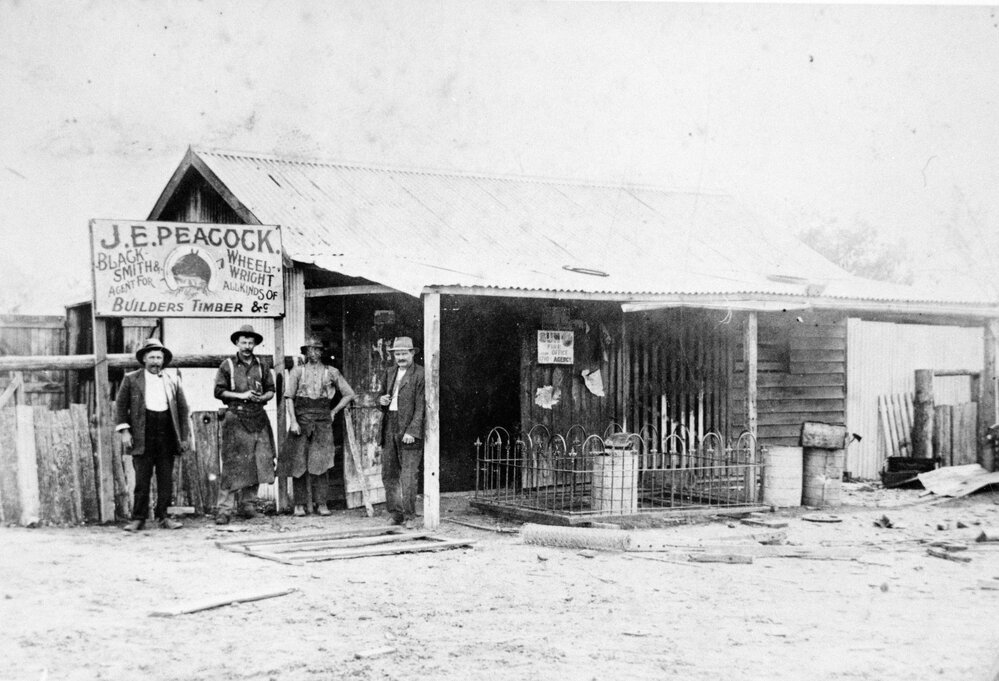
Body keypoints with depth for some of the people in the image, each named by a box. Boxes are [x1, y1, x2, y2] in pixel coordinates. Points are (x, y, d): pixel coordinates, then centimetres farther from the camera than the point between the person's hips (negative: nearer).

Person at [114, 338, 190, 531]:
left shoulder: (173, 382, 13)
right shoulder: (131, 379, 7)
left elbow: (183, 410, 14)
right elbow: (121, 405, 4)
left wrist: (185, 436, 7)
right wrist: (124, 430, -6)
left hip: (167, 434, 3)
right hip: (142, 435, -3)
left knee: (166, 478, 3)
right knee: (142, 478, -3)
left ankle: (162, 516, 11)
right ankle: (138, 518, 3)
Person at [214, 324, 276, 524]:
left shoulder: (261, 367, 12)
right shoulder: (227, 366, 3)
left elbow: (271, 390, 15)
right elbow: (219, 391, -1)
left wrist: (261, 398, -6)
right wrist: (241, 395, -11)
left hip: (258, 419, 4)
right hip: (235, 419, -4)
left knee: (258, 462, 3)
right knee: (232, 465, -8)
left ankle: (248, 504, 15)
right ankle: (225, 509, -7)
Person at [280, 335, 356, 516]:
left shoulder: (331, 372, 10)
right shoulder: (297, 371, 7)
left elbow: (349, 394, 15)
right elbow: (288, 397, 1)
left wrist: (334, 411, 8)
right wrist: (293, 420, -8)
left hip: (322, 421, 0)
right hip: (301, 418, 0)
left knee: (320, 461, -6)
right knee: (299, 462, -1)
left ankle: (321, 503, -2)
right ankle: (300, 504, 4)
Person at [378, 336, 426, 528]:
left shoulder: (420, 374, -7)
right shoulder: (390, 373, 16)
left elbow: (421, 406, -12)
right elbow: (382, 395, 27)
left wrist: (412, 431, -19)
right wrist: (381, 400, 1)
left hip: (409, 430, -7)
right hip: (389, 428, 7)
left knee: (408, 474, -5)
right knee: (388, 474, 9)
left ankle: (410, 516, 4)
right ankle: (396, 514, 19)